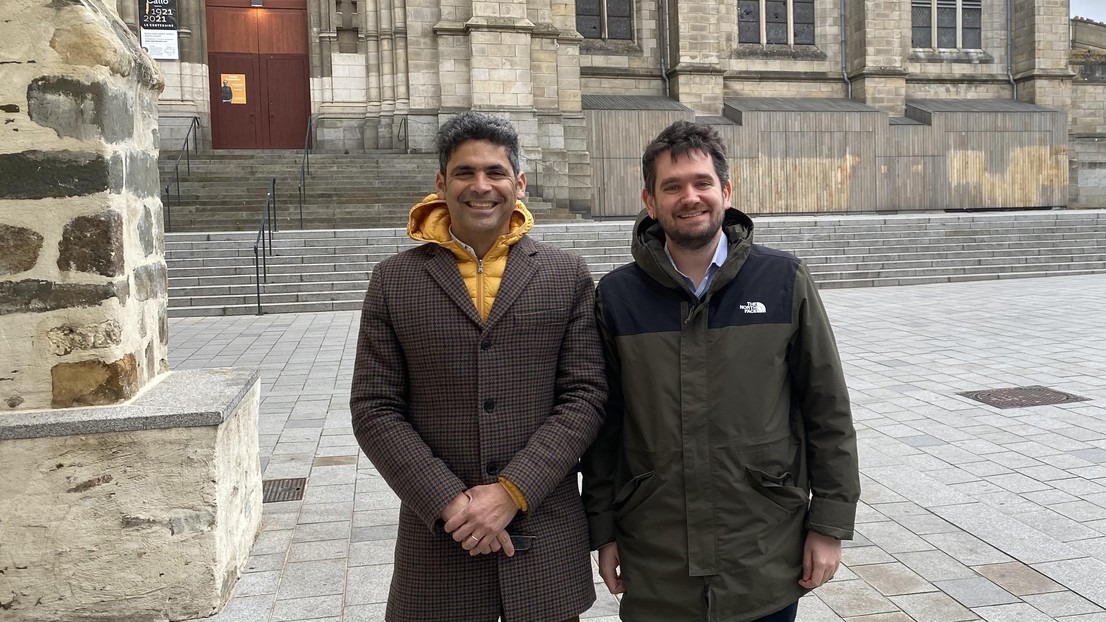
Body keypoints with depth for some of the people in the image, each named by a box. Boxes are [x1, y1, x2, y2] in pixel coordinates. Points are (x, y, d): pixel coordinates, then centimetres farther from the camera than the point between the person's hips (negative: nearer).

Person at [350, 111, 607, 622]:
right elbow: (374, 409, -2)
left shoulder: (568, 276, 1)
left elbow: (586, 396, -3)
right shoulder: (393, 281, 1)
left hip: (546, 534, 1)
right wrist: (449, 502, -11)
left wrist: (512, 491, -12)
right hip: (438, 536, 0)